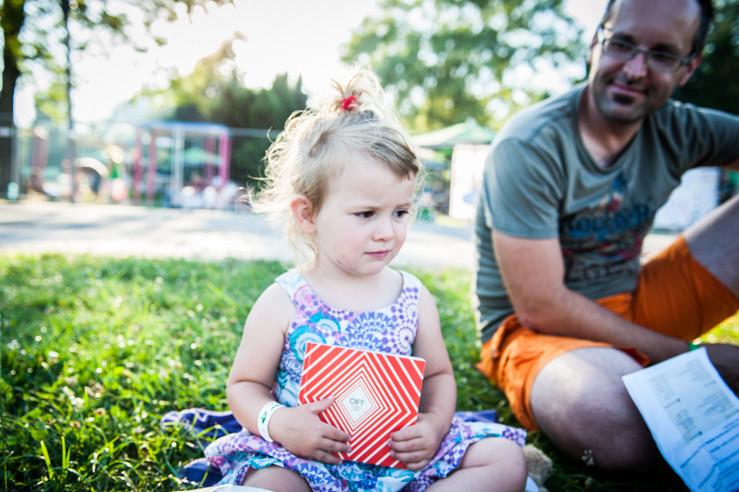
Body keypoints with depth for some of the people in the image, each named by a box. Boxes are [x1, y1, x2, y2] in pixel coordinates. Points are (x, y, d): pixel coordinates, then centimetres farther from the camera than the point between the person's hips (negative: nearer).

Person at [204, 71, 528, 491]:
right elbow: (245, 385, 2)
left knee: (506, 458, -8)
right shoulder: (282, 305, -8)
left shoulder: (414, 298, 0)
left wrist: (434, 424, -9)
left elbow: (438, 375, 12)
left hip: (402, 455, 4)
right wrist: (277, 421, -19)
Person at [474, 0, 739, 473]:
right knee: (617, 425, -37)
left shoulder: (678, 131, 0)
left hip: (632, 309, 6)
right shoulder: (528, 147, -20)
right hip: (534, 328, -5)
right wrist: (685, 355, -16)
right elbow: (539, 308, -21)